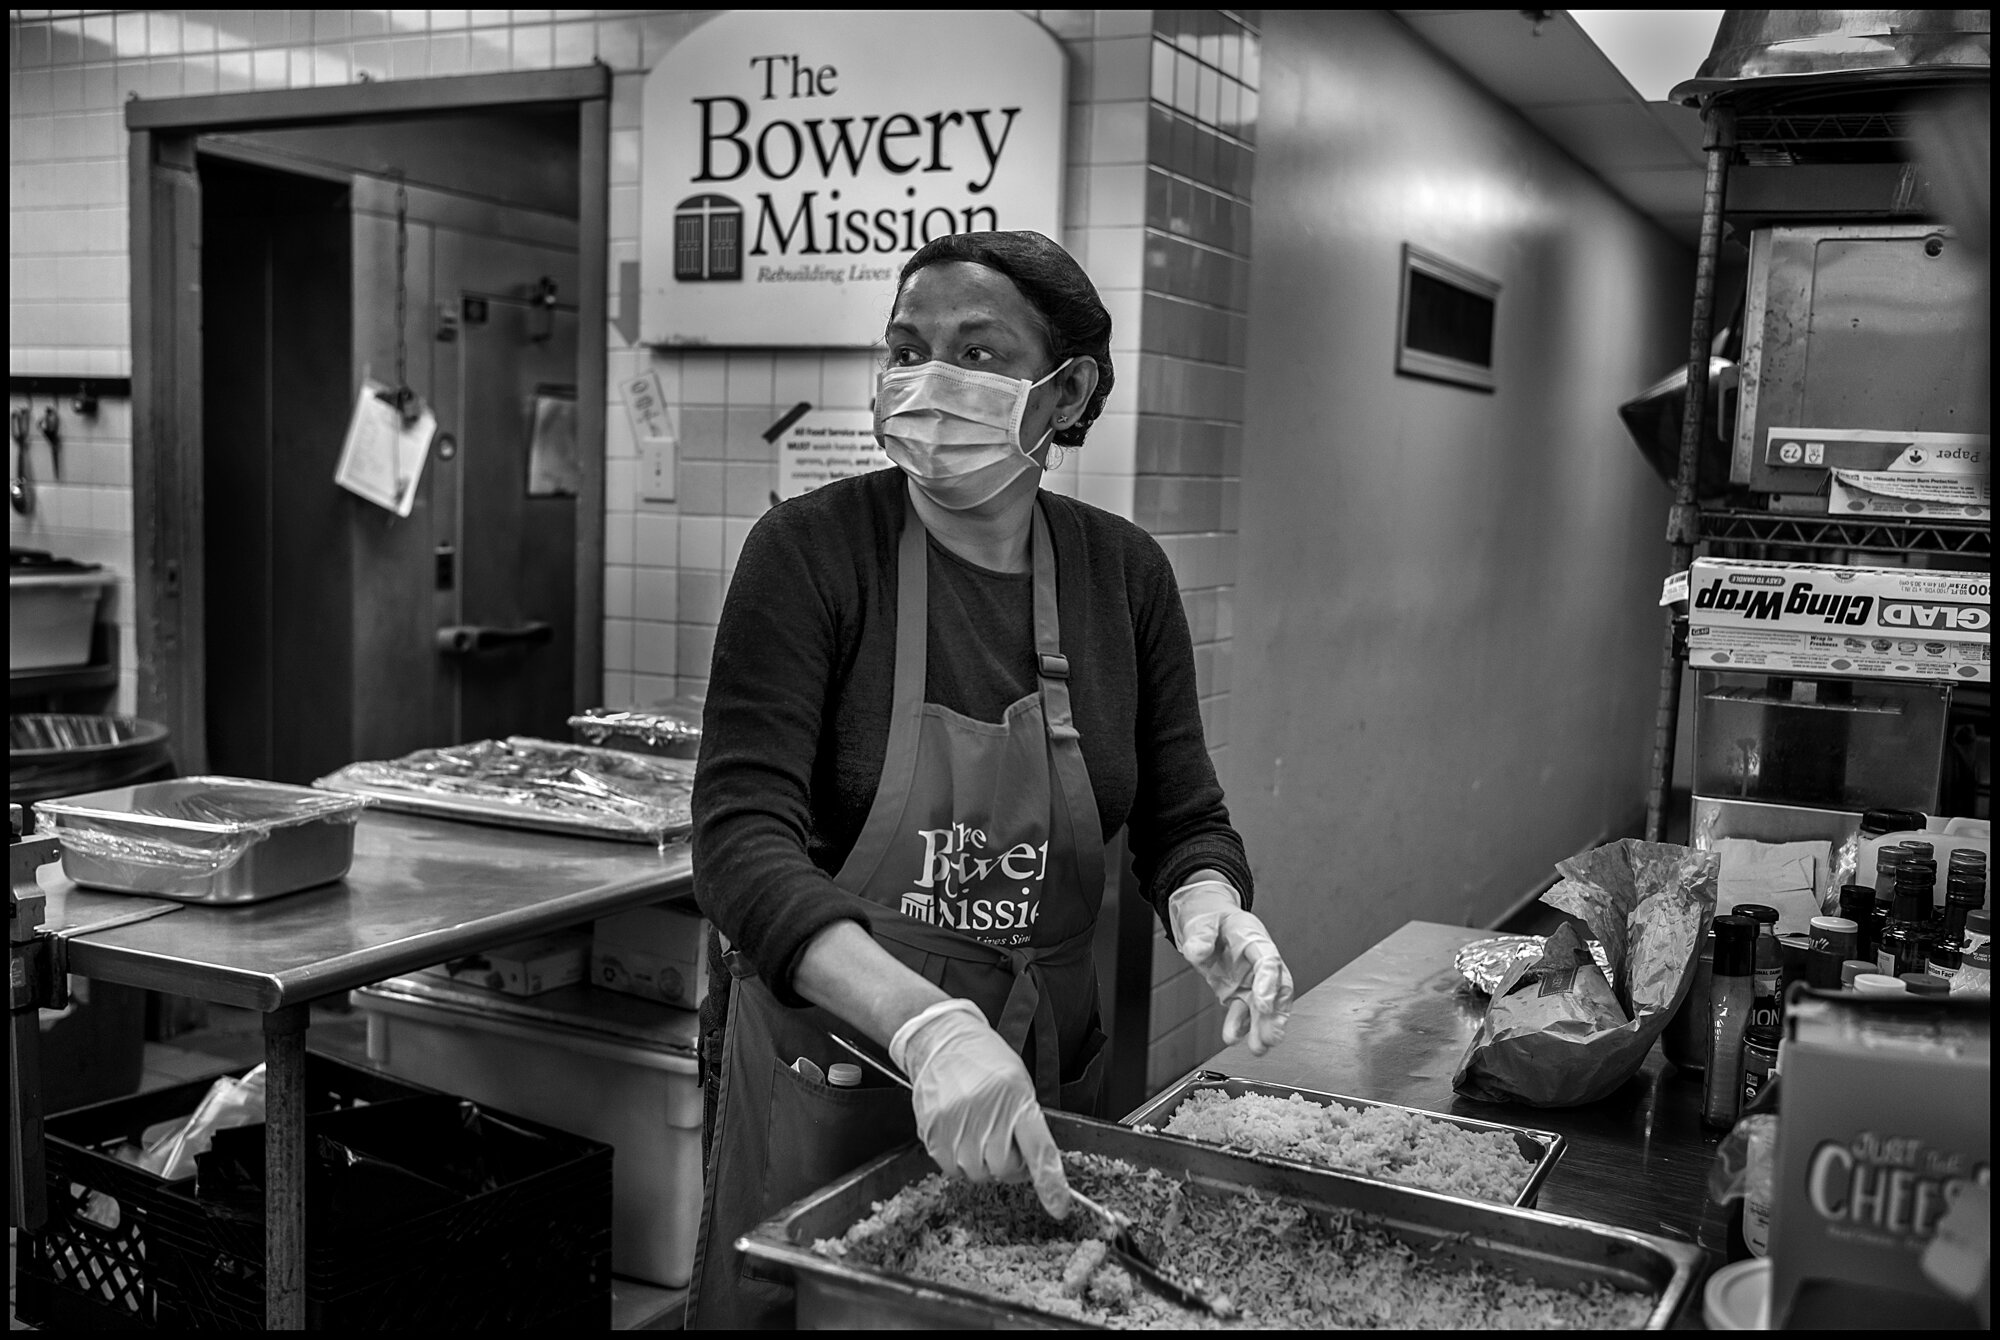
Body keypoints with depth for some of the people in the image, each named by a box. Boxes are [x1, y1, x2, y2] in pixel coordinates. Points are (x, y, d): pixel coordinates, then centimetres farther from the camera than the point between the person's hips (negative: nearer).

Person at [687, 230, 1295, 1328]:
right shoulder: (812, 549, -14)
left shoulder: (1124, 574, -3)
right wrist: (920, 1019, -37)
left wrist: (1210, 907, -20)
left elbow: (1181, 818, 3)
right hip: (825, 1068, -3)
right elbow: (741, 835, -22)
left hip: (1042, 1078, 4)